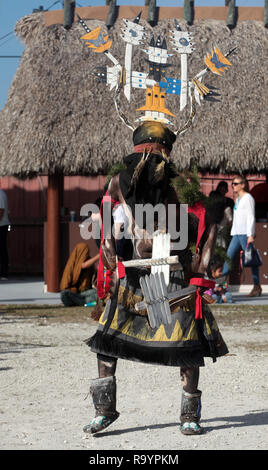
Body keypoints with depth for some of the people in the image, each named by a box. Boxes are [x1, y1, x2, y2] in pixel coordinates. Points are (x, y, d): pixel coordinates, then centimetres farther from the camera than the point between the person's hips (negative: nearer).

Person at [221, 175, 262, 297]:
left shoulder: (248, 198, -6)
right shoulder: (238, 199, 20)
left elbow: (251, 218, -12)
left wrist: (250, 235, -18)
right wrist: (233, 232, 19)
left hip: (245, 233, -9)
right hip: (237, 234, 9)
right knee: (229, 256, 1)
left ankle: (257, 287, -1)